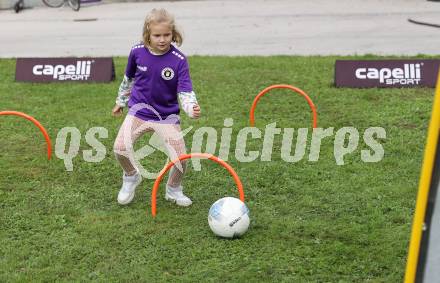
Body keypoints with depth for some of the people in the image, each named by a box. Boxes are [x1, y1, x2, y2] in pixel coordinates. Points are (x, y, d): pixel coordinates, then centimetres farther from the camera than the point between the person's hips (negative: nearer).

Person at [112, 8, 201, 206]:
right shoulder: (137, 52, -7)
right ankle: (131, 177, 14)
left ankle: (173, 190, 24)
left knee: (180, 158, -10)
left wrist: (192, 109, -38)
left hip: (167, 114, -1)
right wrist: (120, 102, 23)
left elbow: (185, 92, -17)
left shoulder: (179, 60, -15)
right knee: (120, 147, -20)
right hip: (139, 110, 1)